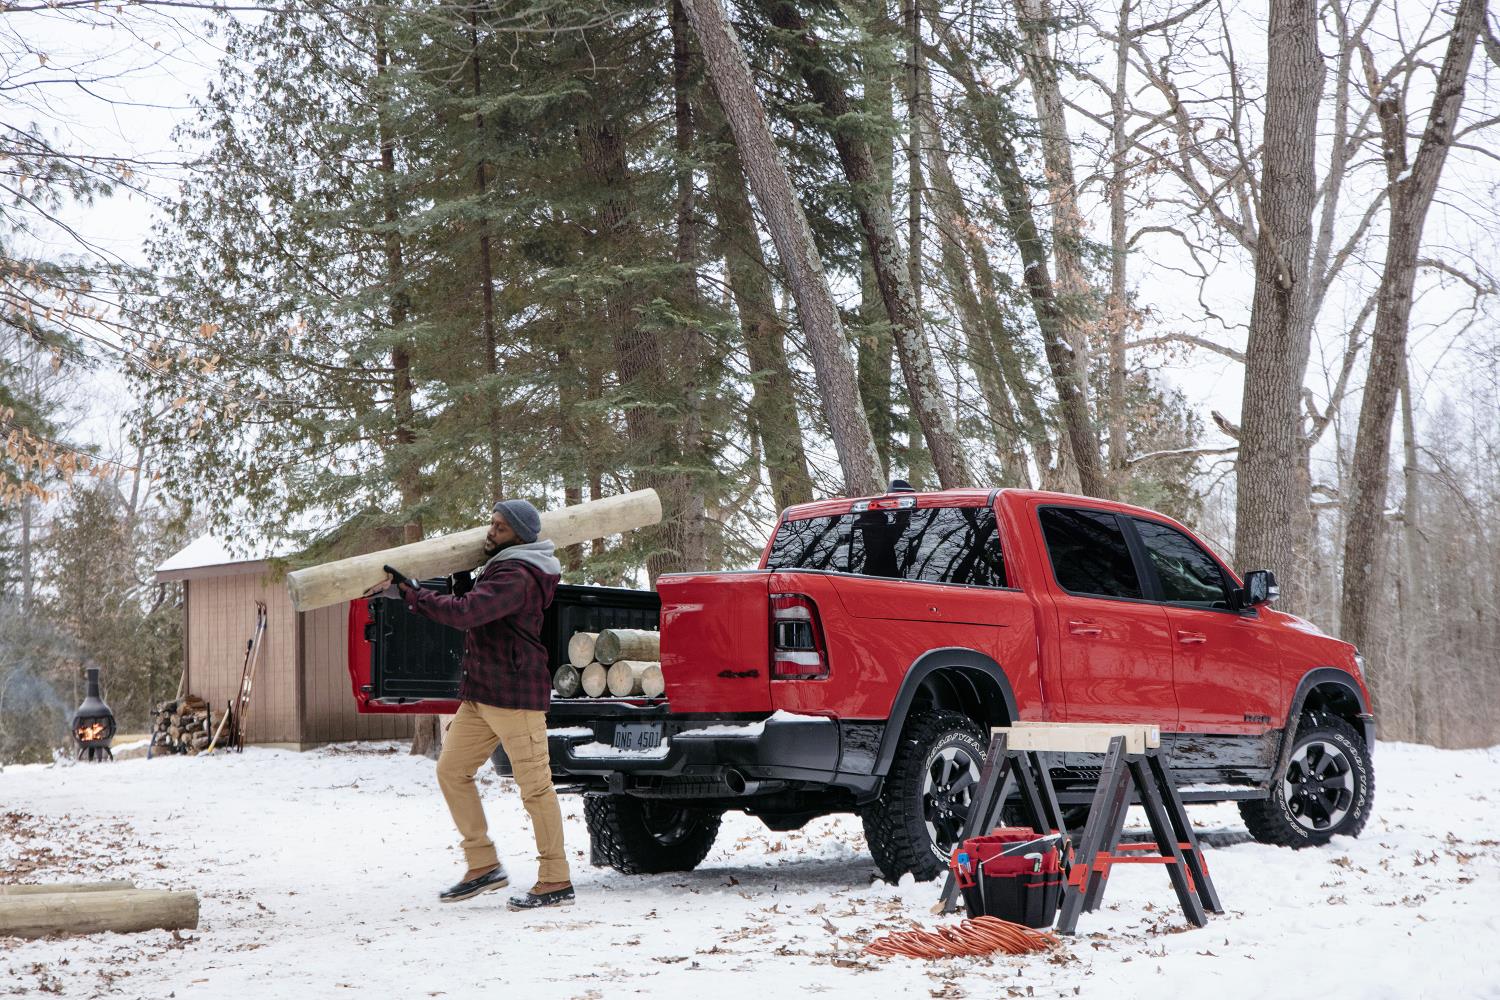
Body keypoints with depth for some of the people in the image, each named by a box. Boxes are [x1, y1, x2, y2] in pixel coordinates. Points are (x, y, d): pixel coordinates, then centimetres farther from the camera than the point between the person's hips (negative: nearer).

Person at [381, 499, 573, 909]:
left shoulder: (517, 577, -17)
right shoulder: (498, 569, 17)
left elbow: (464, 613, -28)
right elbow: (473, 614, 26)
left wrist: (412, 592, -20)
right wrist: (462, 582, 11)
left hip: (515, 695, -11)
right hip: (480, 694, 11)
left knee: (534, 786, -6)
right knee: (451, 771, 9)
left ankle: (556, 881, -1)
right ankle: (483, 865, 14)